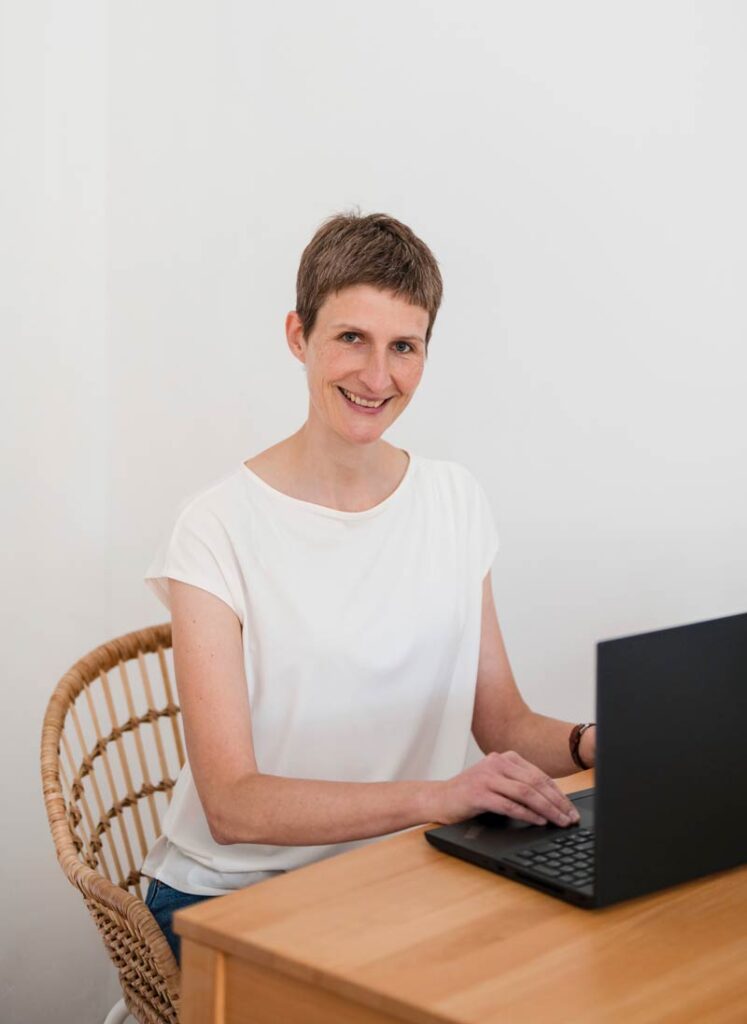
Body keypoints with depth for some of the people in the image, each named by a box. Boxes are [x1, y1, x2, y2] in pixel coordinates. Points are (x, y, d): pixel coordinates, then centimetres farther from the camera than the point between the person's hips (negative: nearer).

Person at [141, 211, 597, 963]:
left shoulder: (456, 502, 5)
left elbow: (504, 723, 10)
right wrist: (435, 795, -31)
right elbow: (232, 805, -19)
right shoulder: (219, 528, -12)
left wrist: (588, 745, -12)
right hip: (230, 897, -4)